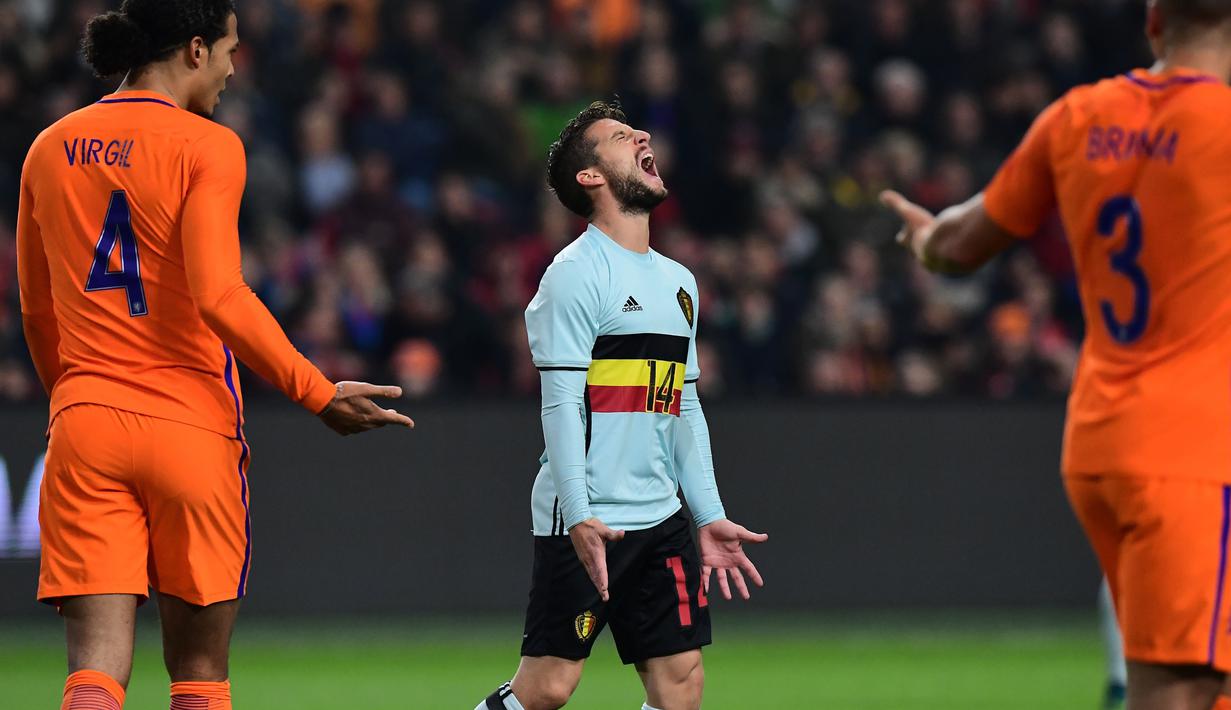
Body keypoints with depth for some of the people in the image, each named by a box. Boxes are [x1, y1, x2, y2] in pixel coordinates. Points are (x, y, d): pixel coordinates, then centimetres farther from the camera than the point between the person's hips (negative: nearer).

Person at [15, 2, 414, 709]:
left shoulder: (51, 151, 10)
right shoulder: (207, 147, -7)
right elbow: (219, 298, -16)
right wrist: (320, 394, -11)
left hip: (85, 426, 4)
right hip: (191, 425, -4)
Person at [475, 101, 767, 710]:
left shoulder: (678, 282, 17)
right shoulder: (576, 273, -7)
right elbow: (561, 404, -13)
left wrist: (710, 518, 15)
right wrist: (579, 519, -21)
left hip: (660, 522, 7)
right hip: (583, 524, -7)